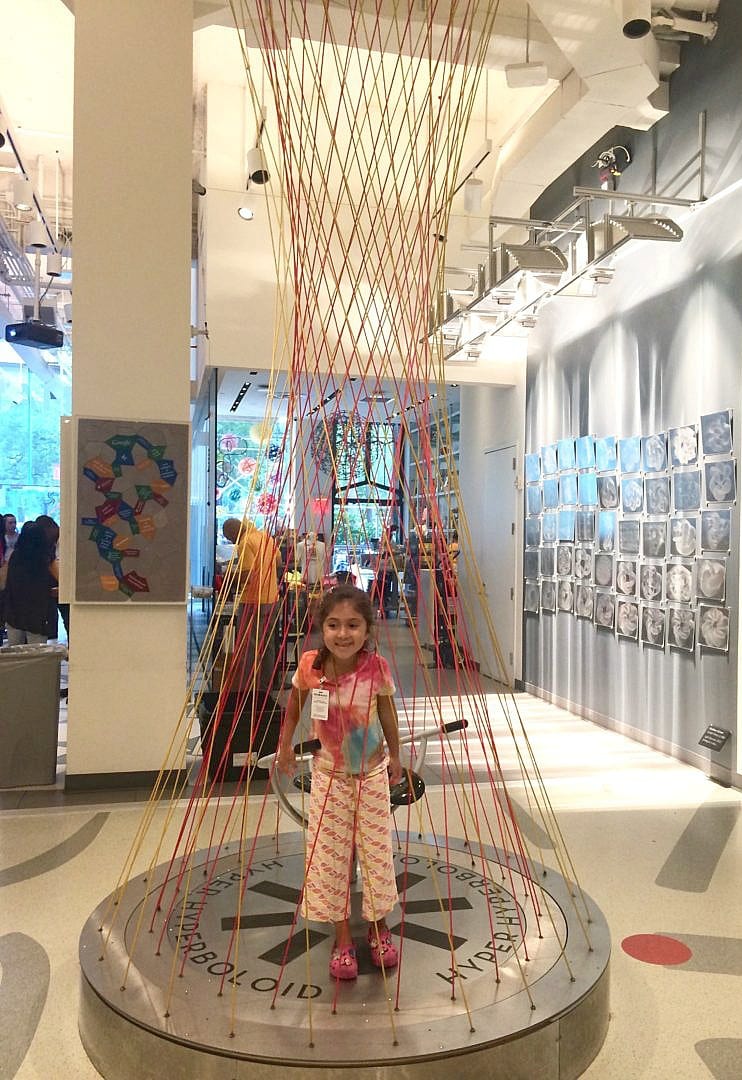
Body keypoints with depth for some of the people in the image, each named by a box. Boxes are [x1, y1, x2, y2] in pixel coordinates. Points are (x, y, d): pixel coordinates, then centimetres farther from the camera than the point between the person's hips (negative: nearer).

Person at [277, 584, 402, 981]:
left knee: (376, 850, 11)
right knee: (329, 854, 6)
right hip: (328, 775, 1)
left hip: (371, 774, 0)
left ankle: (379, 927, 36)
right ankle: (342, 937, 26)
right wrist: (285, 744, 7)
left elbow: (386, 711, -4)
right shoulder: (310, 665, -18)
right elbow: (295, 703, 3)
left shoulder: (376, 668, -21)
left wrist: (395, 756, 7)